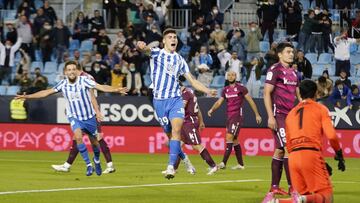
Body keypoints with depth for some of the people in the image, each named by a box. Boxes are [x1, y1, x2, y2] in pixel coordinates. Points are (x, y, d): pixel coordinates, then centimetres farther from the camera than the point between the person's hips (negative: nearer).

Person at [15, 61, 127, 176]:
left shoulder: (83, 81, -16)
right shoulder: (63, 84, -7)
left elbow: (101, 87, -25)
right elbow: (46, 92, 0)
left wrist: (116, 90, -41)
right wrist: (27, 96, -3)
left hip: (89, 117, -1)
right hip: (74, 117, 1)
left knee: (94, 142, 10)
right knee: (78, 137, -25)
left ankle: (97, 161, 43)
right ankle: (88, 165, -14)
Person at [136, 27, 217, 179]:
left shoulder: (180, 60, 14)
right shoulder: (157, 53, 3)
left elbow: (192, 81, 18)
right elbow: (147, 50, -21)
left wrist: (208, 91, 3)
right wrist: (142, 47, -47)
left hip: (175, 99, 1)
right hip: (159, 100, -1)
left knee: (176, 129, -19)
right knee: (169, 134, 3)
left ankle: (171, 166, -26)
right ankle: (184, 158, 28)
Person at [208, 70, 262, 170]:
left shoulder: (241, 88, -4)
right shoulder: (225, 89, 13)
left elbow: (250, 101, -1)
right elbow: (219, 102, 11)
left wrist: (257, 114, 0)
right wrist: (212, 109, -10)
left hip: (237, 116, -7)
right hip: (229, 117, 7)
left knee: (229, 137, -18)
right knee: (234, 140, 11)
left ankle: (224, 163, -24)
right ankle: (240, 164, 20)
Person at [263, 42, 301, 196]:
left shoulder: (293, 72, 17)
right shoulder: (275, 69, -7)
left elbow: (298, 94, 23)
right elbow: (266, 93, -11)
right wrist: (271, 117, -17)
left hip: (290, 115, 8)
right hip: (278, 115, -8)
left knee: (280, 150, 8)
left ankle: (274, 187, 12)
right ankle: (292, 186, -12)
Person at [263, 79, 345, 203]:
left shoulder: (291, 113, 25)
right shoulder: (321, 109, 10)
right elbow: (331, 135, -5)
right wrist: (339, 155, 11)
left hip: (292, 158, 5)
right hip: (312, 155, -5)